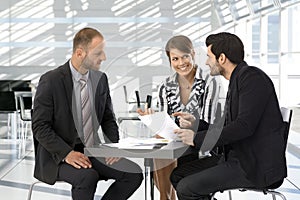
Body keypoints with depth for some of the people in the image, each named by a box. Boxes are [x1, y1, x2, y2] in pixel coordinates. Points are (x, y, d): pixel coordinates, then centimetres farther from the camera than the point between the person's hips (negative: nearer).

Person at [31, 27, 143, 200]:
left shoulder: (100, 79, 6)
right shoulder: (51, 81, -11)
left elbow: (108, 118, 15)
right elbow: (40, 126, -12)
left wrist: (114, 145, -5)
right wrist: (67, 153, -24)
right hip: (58, 156, -5)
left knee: (134, 174, -15)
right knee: (88, 177, -35)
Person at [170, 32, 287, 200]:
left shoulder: (252, 77, -14)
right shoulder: (238, 80, 16)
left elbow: (244, 126, -24)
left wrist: (197, 138, -20)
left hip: (258, 167, -10)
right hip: (238, 157, 10)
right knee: (178, 175, 7)